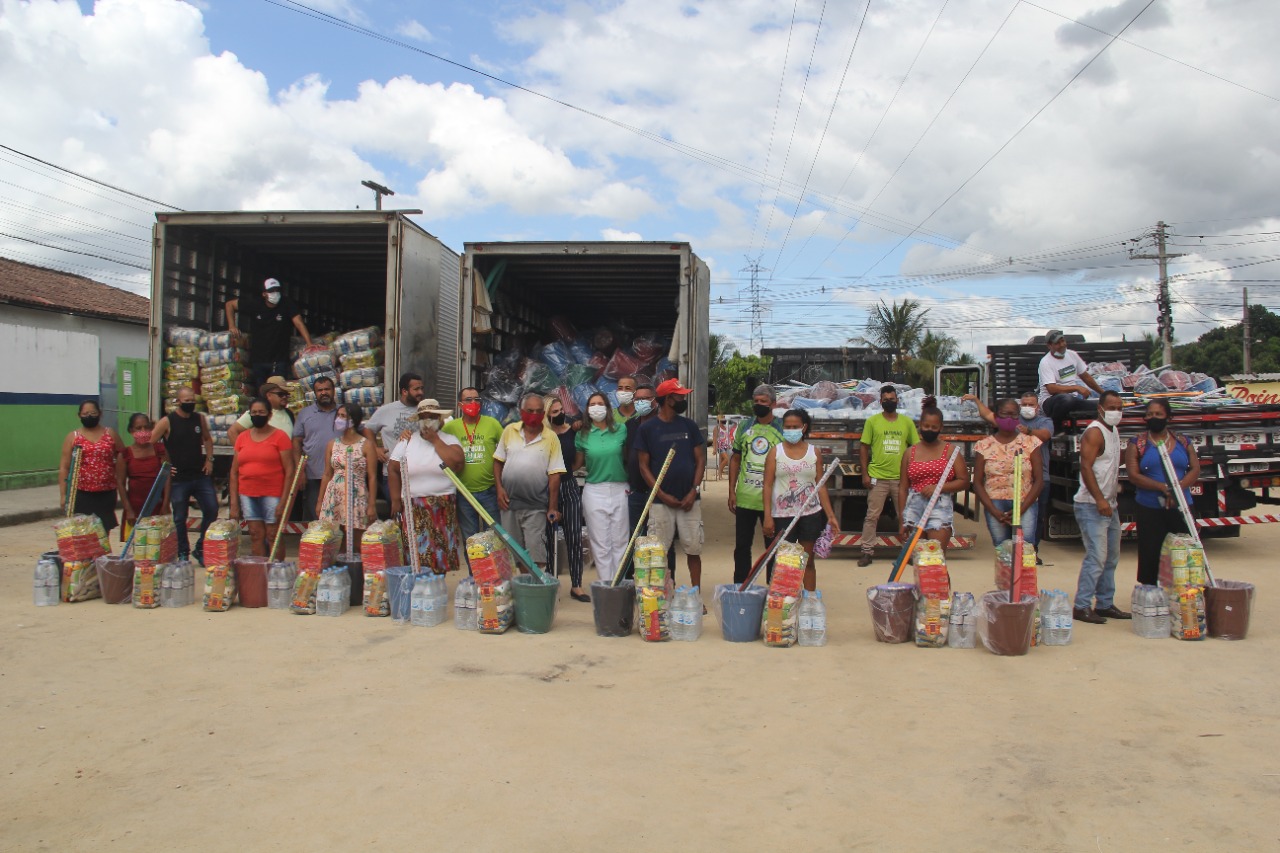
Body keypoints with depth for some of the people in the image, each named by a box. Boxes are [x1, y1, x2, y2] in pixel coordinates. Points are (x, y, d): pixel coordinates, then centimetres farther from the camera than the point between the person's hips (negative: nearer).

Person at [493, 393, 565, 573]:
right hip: (509, 502, 3)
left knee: (536, 553, -5)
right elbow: (498, 461, 11)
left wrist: (553, 508, -6)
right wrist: (499, 488, -1)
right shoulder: (509, 431, 4)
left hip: (536, 506, -3)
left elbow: (554, 475, -4)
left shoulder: (551, 438, -3)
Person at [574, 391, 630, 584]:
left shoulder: (620, 430, 2)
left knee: (620, 542, 5)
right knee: (601, 544, 2)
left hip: (620, 490, 1)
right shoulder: (582, 435, 2)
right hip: (594, 491, 0)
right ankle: (606, 584, 9)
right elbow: (577, 464, 10)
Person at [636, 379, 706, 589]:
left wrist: (693, 492, -5)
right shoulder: (647, 428, 1)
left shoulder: (689, 426, 8)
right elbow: (644, 466, 0)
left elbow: (700, 460, 8)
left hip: (689, 500, 2)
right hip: (661, 501, -2)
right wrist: (663, 496, -9)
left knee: (693, 549, 4)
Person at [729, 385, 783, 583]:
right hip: (745, 498, 3)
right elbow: (735, 459, 12)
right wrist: (731, 491, 5)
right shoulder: (744, 427, 9)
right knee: (742, 546, 10)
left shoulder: (783, 429, 0)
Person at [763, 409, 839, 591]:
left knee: (808, 561, 9)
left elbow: (821, 486, 6)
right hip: (782, 515, -1)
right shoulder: (776, 452, 0)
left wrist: (830, 515, -1)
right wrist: (767, 516, -10)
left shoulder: (814, 452, 4)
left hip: (810, 514, 1)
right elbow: (768, 485, -3)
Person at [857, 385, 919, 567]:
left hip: (901, 477, 2)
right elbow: (864, 447, 2)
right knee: (872, 516, 1)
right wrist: (865, 474, -4)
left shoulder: (907, 422, 6)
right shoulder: (872, 421, 1)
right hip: (878, 477, -2)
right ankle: (867, 551, 8)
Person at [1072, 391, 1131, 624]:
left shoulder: (1114, 431, 16)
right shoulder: (1094, 432, -13)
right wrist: (1099, 499, -25)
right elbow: (1086, 467, -21)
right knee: (1096, 557, -13)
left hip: (1109, 505, 10)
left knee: (1111, 558, 13)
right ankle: (1082, 607, -7)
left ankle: (1105, 604, 21)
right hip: (1092, 506, -10)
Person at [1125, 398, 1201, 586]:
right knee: (1150, 555, -2)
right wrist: (1164, 488, -17)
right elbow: (1133, 475, -7)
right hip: (1149, 510, -2)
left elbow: (1195, 469, 3)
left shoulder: (1182, 442, 11)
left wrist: (1178, 488, -15)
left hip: (1181, 508, 2)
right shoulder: (1137, 445, 4)